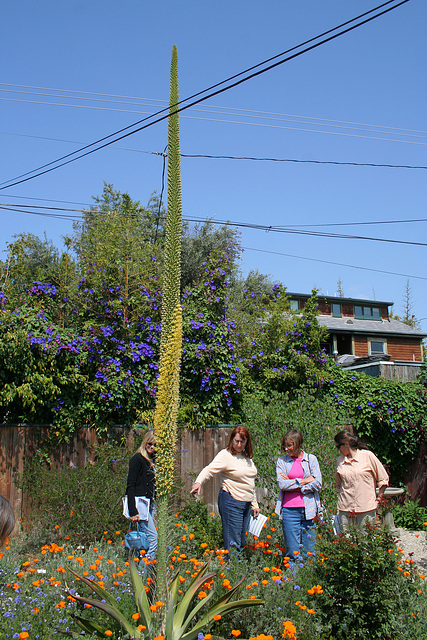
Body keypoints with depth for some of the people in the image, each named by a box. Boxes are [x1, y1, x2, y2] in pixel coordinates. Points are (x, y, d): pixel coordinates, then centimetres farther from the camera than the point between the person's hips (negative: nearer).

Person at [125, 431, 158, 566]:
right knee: (152, 536, -11)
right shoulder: (137, 459, -9)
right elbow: (130, 486, -13)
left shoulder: (153, 460, 15)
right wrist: (133, 511, -18)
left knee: (146, 538, 7)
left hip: (150, 503, 8)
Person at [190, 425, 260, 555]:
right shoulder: (225, 455, -8)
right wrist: (198, 482, -42)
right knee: (233, 545, -7)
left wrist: (254, 504, 21)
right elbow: (209, 470, -22)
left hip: (246, 504, 7)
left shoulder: (247, 457, 13)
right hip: (231, 502, -7)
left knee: (241, 543, 11)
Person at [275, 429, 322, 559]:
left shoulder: (311, 459, 7)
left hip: (308, 509, 0)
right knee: (292, 553, -1)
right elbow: (282, 484, -6)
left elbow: (317, 484, -3)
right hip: (289, 510, 0)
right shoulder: (282, 461, 7)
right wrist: (305, 481, -6)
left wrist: (292, 485, -4)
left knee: (309, 552, 3)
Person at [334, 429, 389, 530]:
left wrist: (379, 498, 4)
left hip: (367, 508, -3)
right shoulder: (340, 460, 9)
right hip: (345, 508, 3)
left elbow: (383, 479, 5)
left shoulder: (367, 456, -2)